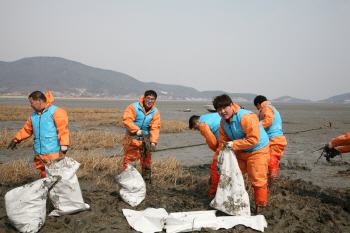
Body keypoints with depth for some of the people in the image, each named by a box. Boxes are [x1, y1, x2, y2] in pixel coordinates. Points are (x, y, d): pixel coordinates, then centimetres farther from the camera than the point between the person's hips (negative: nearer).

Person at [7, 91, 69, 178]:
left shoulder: (56, 112, -5)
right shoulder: (34, 115, 19)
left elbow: (62, 129, -15)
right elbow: (27, 129, 31)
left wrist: (64, 144, -25)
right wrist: (16, 140, 34)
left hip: (54, 152, -7)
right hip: (39, 154, 7)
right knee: (45, 175, 10)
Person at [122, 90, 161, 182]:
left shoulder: (155, 112, -2)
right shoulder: (133, 107, -12)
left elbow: (155, 128, -9)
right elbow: (127, 120, -20)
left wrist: (153, 142, -22)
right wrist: (136, 130, -32)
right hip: (132, 138, -3)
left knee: (146, 159, 13)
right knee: (129, 158, 2)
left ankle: (147, 177, 30)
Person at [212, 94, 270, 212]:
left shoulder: (246, 117, -27)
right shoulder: (224, 121, 0)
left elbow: (253, 139, -30)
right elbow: (223, 141, 8)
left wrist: (234, 144, -27)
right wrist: (218, 158, 1)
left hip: (258, 151, -8)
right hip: (240, 152, 8)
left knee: (258, 180, -4)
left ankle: (261, 207, 12)